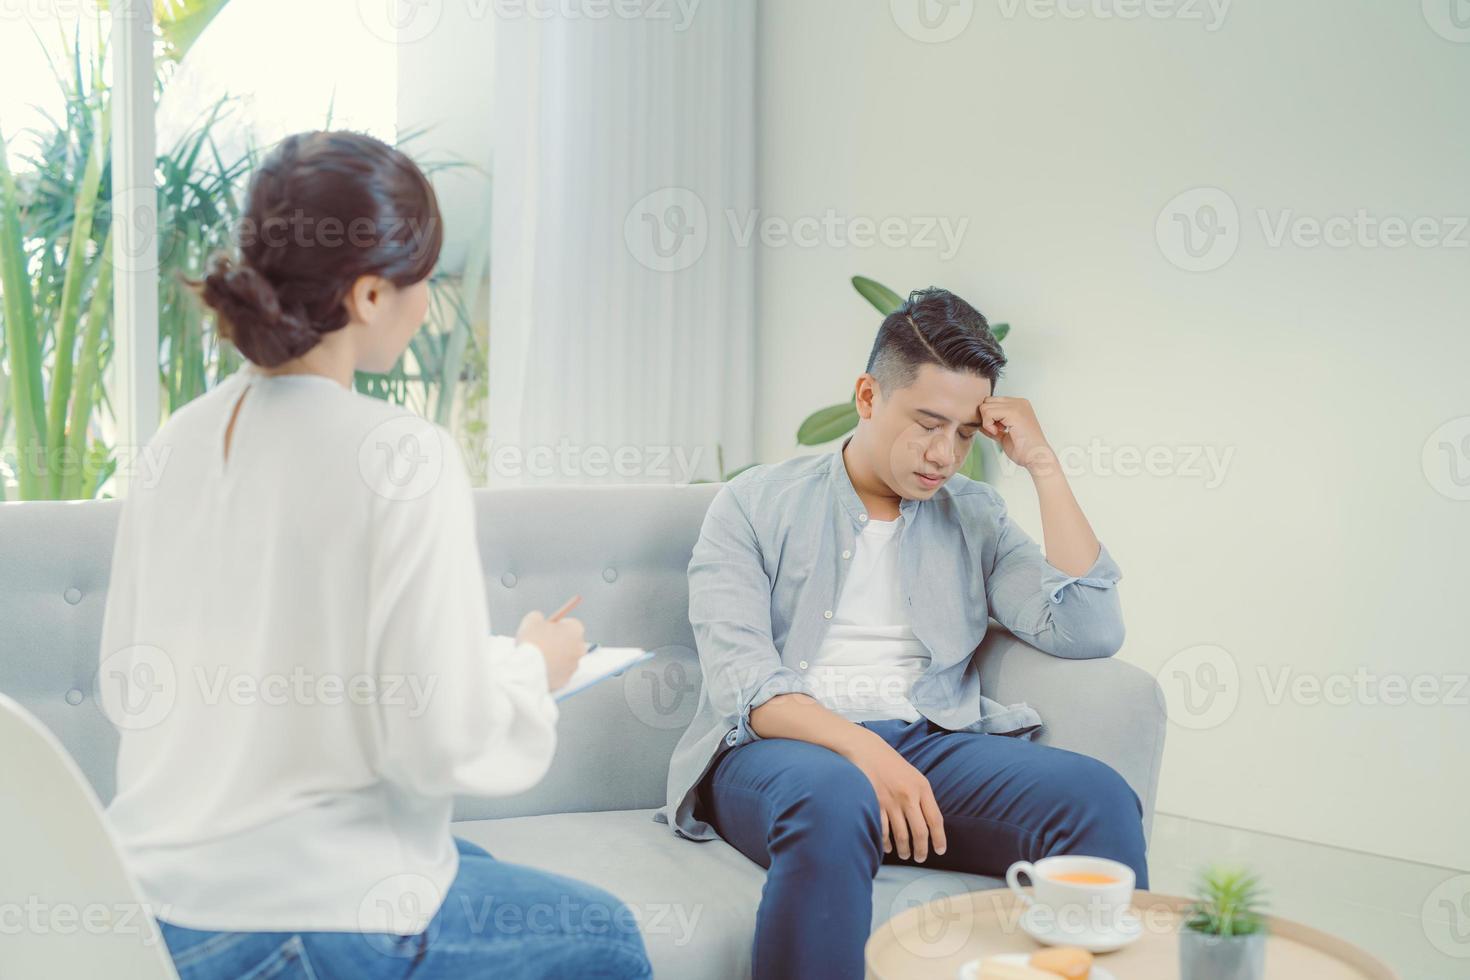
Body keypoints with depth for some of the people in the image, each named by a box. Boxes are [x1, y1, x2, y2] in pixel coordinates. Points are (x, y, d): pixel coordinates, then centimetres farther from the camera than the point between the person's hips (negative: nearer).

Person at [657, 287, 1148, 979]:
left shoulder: (974, 516, 18)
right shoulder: (755, 505, 8)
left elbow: (1088, 632, 4)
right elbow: (741, 678, -6)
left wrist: (1043, 464, 3)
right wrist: (861, 749, -24)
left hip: (931, 742, 3)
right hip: (780, 746, -3)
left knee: (1098, 796, -26)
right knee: (835, 799, -39)